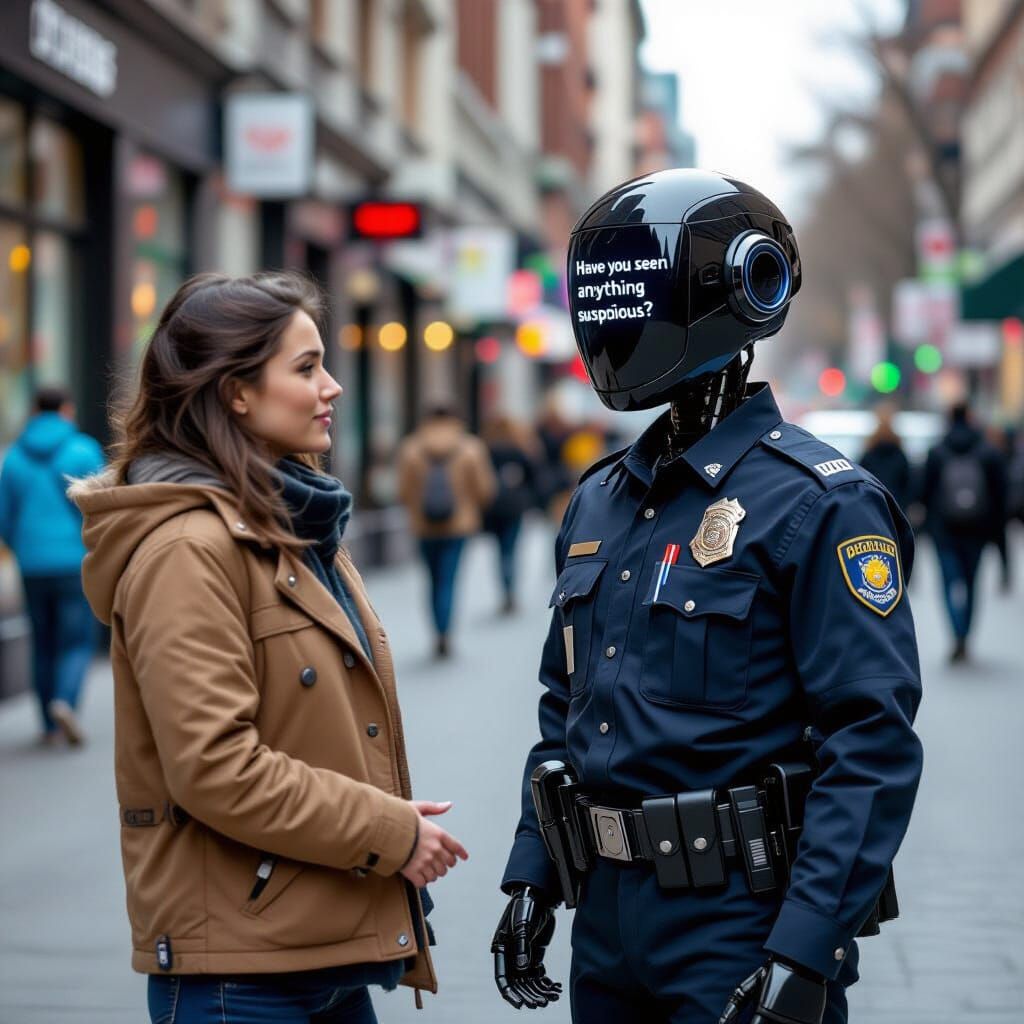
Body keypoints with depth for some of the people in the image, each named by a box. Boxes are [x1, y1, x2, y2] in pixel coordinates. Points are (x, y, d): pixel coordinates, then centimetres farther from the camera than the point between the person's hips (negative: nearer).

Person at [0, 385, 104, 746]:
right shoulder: (84, 451, -6)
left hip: (33, 568, 4)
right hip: (75, 564, -3)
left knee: (44, 644, 15)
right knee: (78, 642, 3)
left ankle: (51, 728, 16)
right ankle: (65, 702, -23)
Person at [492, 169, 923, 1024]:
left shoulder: (819, 505, -14)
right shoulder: (600, 502, 10)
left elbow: (873, 745, -19)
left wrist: (806, 953, -22)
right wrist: (532, 876, 11)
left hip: (741, 923, -7)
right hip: (608, 920, 7)